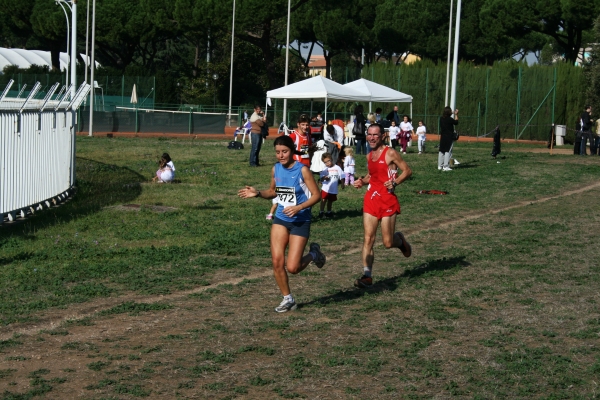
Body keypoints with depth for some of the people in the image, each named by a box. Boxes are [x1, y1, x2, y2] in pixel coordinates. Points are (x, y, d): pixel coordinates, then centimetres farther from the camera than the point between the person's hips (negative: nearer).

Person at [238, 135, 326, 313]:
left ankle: (313, 254, 24)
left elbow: (317, 195, -12)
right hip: (280, 219, 5)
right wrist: (257, 193, -2)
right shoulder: (276, 169, 1)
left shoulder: (302, 170, -15)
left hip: (300, 221, -5)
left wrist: (298, 207, -25)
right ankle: (288, 299, 15)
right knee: (277, 262, -3)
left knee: (292, 268, -8)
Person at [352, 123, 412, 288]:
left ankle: (400, 240, 35)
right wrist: (363, 181, 7)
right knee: (368, 239, -4)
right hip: (371, 199, 5)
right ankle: (367, 276, -4)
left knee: (388, 243, -1)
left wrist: (395, 182, -20)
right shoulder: (369, 156, 12)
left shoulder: (390, 153, -8)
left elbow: (407, 171, -6)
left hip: (387, 200, -5)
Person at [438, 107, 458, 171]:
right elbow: (456, 122, 3)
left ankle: (440, 166, 17)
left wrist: (452, 113, 29)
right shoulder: (450, 119, -16)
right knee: (448, 151, -3)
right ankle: (445, 166, -6)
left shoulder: (441, 118, 1)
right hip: (449, 137, -6)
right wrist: (456, 115, 14)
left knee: (441, 151, 12)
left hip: (442, 137, 6)